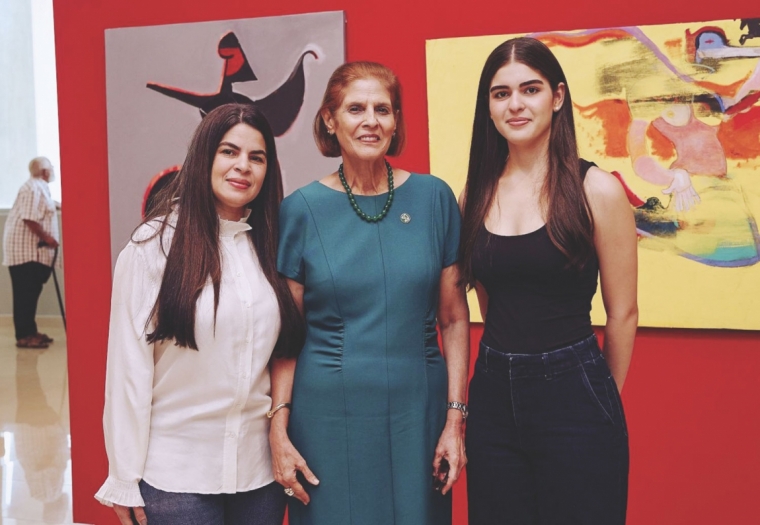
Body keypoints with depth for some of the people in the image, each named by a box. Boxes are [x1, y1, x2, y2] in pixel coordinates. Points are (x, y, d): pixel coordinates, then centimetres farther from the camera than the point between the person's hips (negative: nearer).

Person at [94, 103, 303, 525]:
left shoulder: (270, 246, 6)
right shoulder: (155, 244, -7)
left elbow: (284, 352, 11)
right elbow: (128, 364, -9)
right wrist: (125, 479, -9)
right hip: (175, 472, -4)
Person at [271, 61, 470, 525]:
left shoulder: (433, 197, 1)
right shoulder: (302, 209, -2)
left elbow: (454, 318, 3)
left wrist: (455, 419, -2)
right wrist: (279, 432, -6)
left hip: (417, 408, 2)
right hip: (329, 414, -1)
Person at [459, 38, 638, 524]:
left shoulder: (597, 189, -8)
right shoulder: (478, 193, 4)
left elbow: (623, 314, -3)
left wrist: (600, 400, 6)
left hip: (572, 391, -4)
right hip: (493, 393, 4)